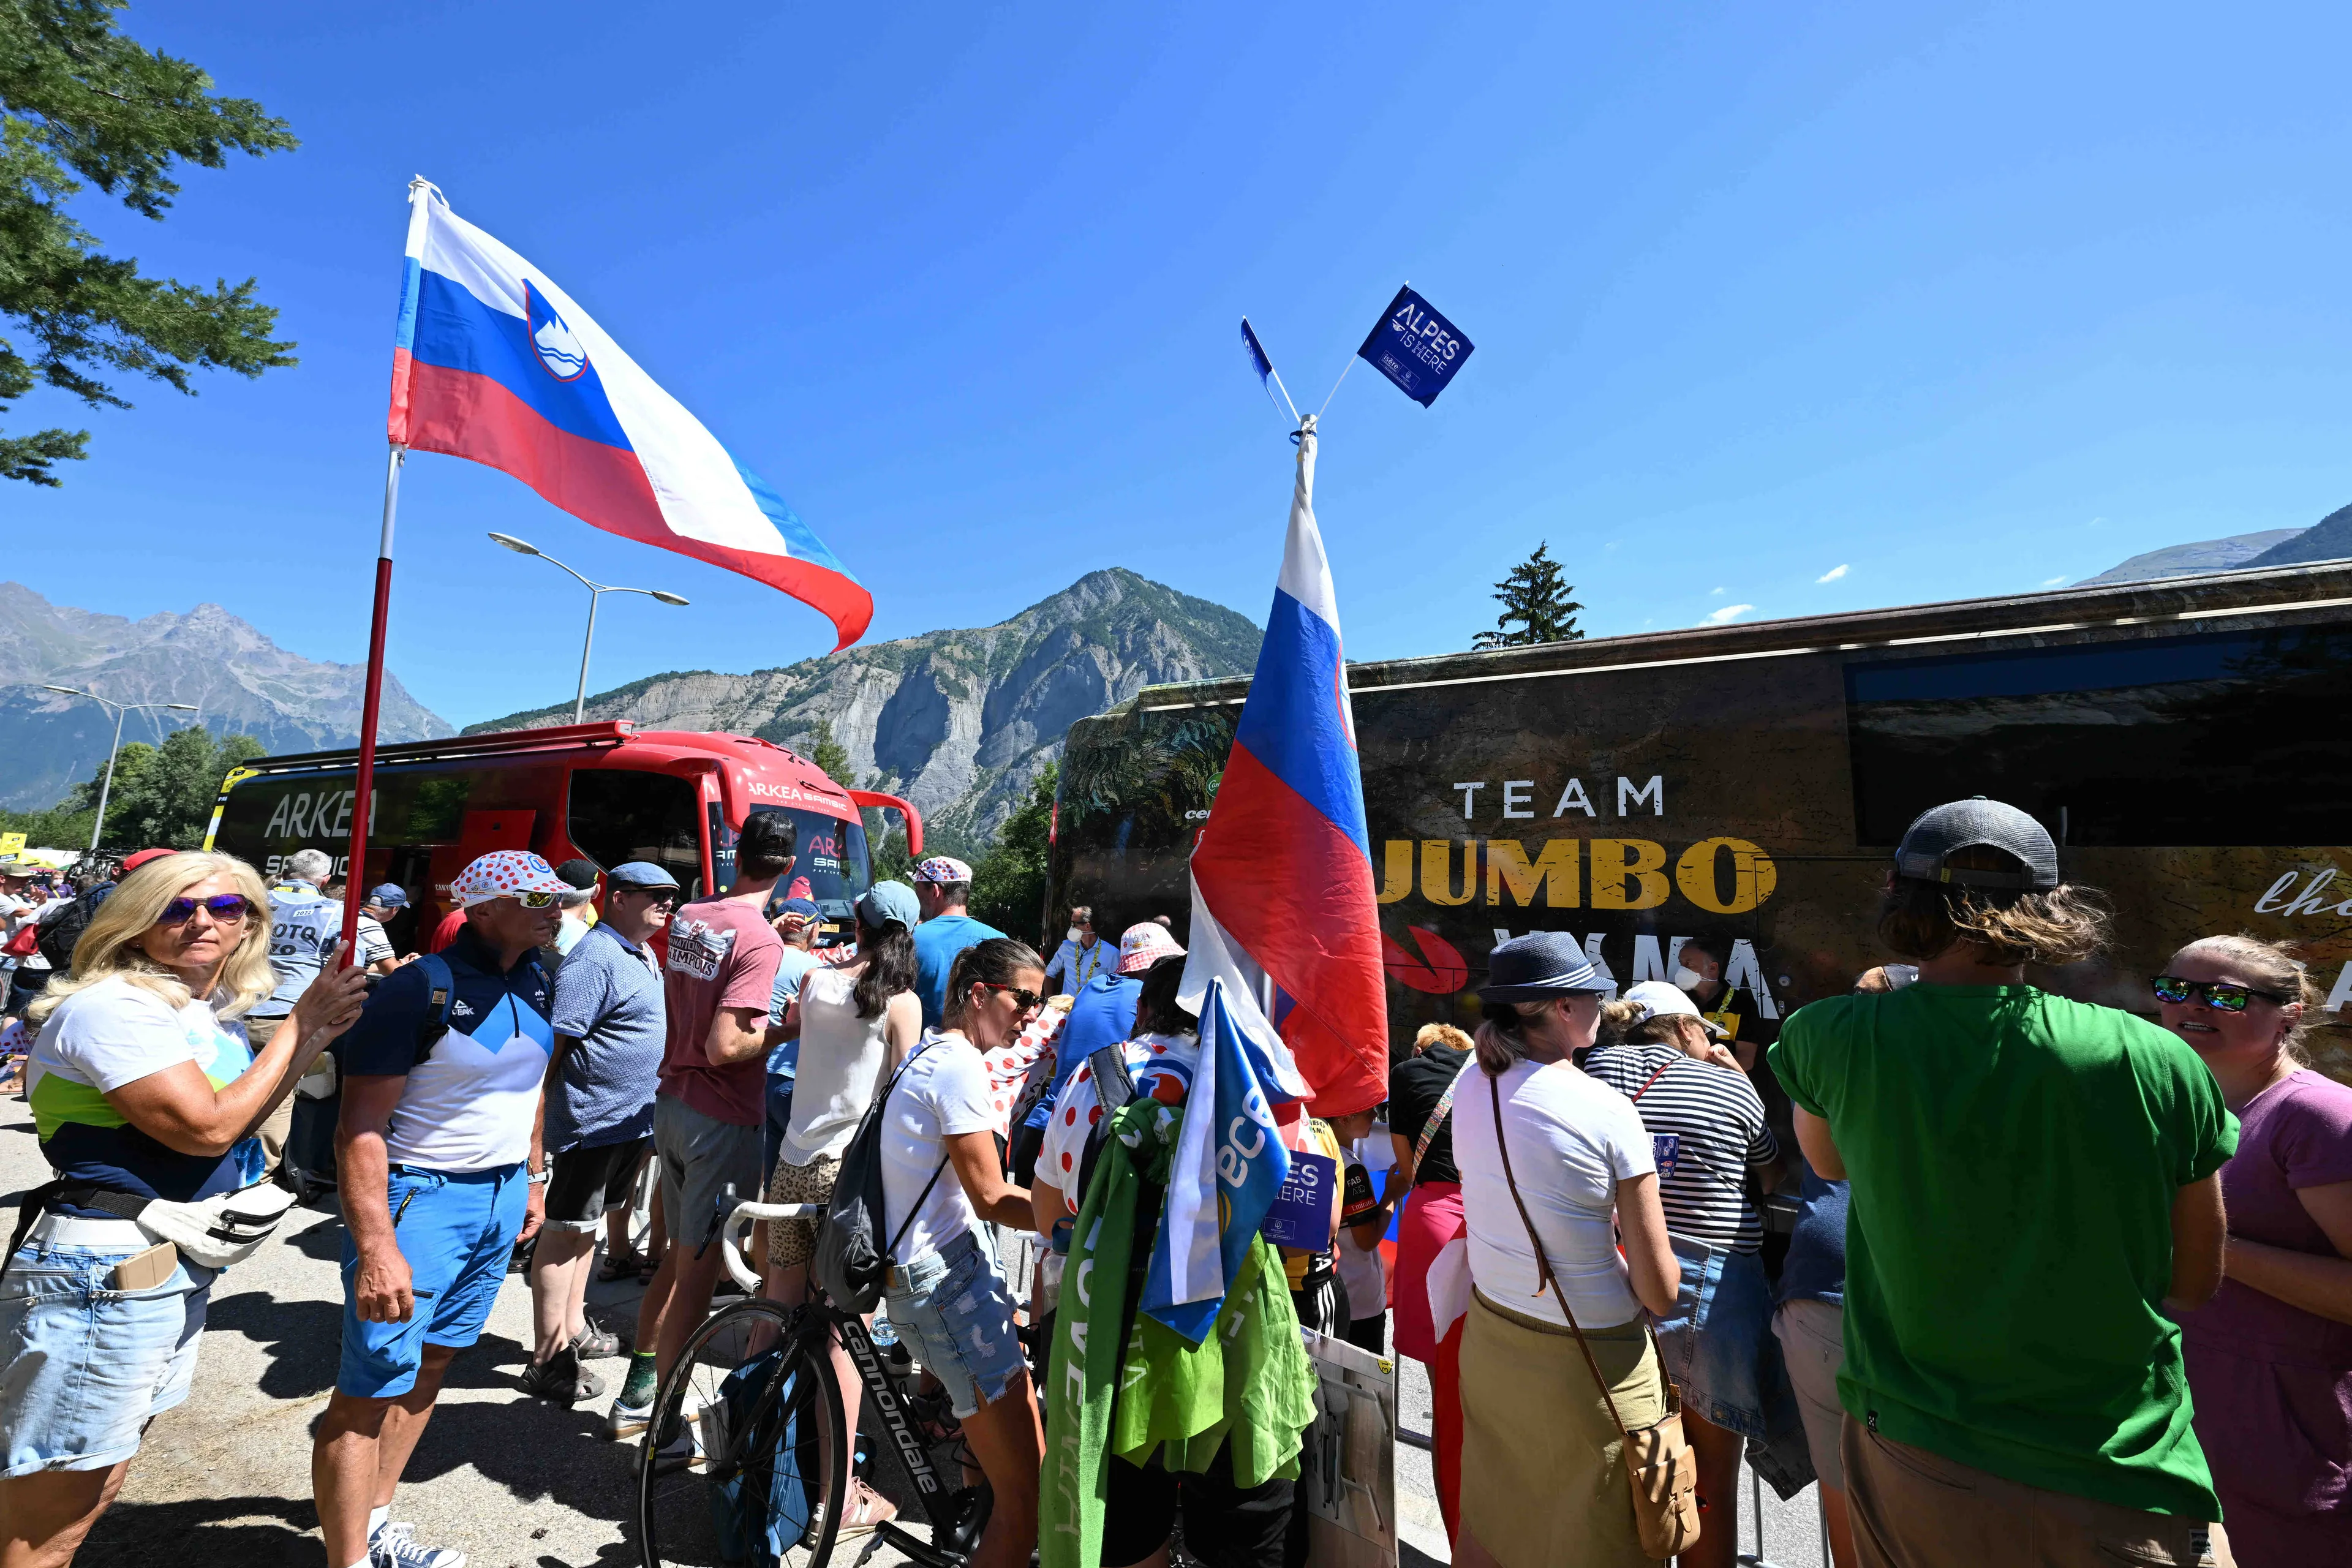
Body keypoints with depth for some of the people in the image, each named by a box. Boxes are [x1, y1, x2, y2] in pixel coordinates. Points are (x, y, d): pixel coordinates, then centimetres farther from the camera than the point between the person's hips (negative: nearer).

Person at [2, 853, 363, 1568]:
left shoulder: (216, 1008, 8)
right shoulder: (113, 1006, -18)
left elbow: (242, 1114, 12)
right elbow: (207, 1127, -23)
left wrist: (317, 1035, 0)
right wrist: (297, 1026, -16)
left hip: (179, 1270, 9)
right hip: (104, 1272, -9)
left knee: (93, 1489, 22)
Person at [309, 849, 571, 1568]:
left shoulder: (535, 981, 3)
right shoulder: (422, 987, -19)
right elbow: (360, 1129, -19)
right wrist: (377, 1248, -25)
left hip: (502, 1198, 7)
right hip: (422, 1198, -7)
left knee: (431, 1362, 19)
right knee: (369, 1391, 1)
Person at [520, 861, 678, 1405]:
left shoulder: (646, 954, 11)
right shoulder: (594, 959, -19)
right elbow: (554, 1046, -21)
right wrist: (537, 1145, -21)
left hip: (629, 1118, 9)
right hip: (590, 1120, -9)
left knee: (589, 1223, 21)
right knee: (565, 1229, 3)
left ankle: (574, 1327, 36)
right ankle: (548, 1360, 15)